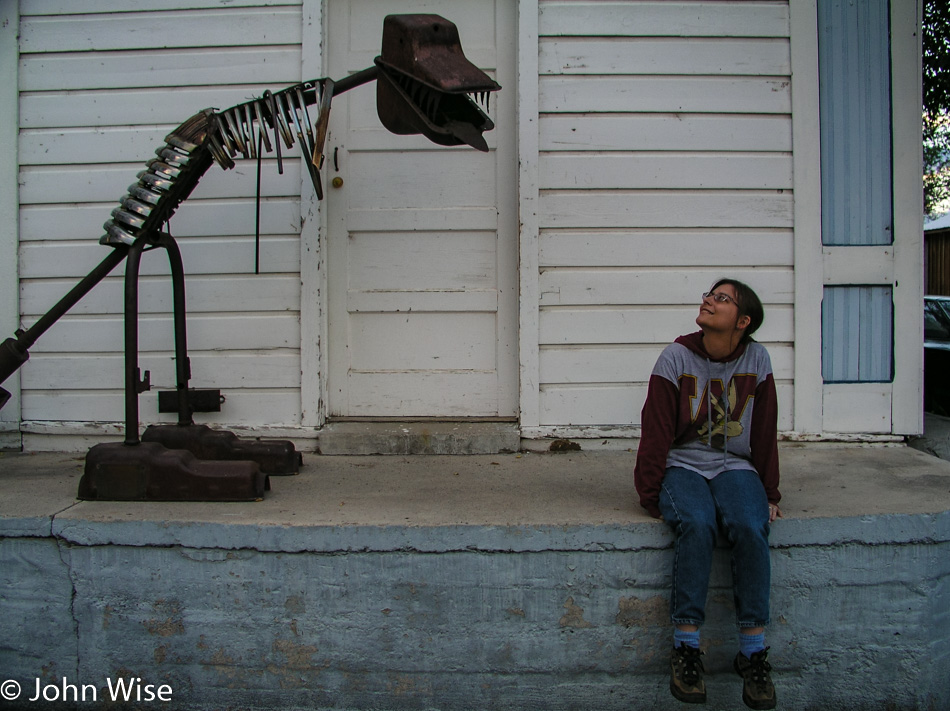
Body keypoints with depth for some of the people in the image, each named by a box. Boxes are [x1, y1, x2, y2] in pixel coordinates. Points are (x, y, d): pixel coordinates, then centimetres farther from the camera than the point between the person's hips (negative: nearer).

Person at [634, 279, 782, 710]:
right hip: (682, 465, -1)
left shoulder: (756, 360, 3)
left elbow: (765, 432, 8)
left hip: (734, 466, 2)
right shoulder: (676, 358, -3)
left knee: (751, 527, -30)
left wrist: (769, 494, 8)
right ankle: (686, 648, -22)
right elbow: (656, 431, -4)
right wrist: (649, 495, -7)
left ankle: (753, 652, -18)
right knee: (697, 524, -33)